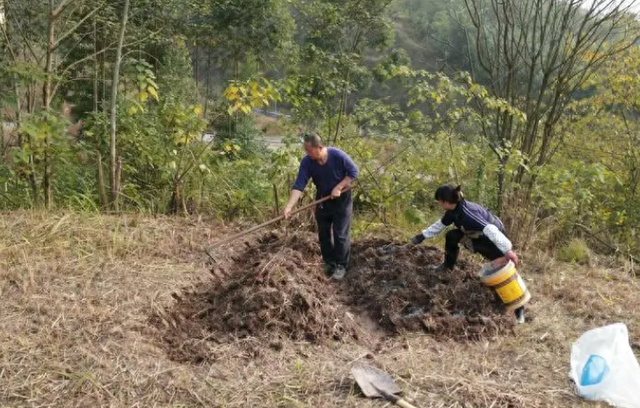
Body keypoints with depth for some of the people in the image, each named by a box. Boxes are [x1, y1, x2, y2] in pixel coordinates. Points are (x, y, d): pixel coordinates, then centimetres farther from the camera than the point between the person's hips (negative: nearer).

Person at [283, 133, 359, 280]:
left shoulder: (337, 155, -27)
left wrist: (338, 188, -22)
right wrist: (289, 206, -34)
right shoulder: (307, 162, -19)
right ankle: (329, 262, 28)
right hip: (322, 200, 4)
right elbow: (299, 185, -23)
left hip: (341, 199, -4)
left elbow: (354, 171, -15)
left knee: (340, 234, 0)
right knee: (323, 233, 11)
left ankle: (341, 265, 15)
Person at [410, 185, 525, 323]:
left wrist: (508, 250, -46)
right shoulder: (453, 210, -9)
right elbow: (438, 225, 9)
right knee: (452, 236, -5)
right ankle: (448, 266, 16)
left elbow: (490, 230, -43)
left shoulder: (466, 213, -37)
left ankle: (519, 308, 4)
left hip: (495, 239, -8)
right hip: (478, 237, 8)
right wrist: (422, 236, 10)